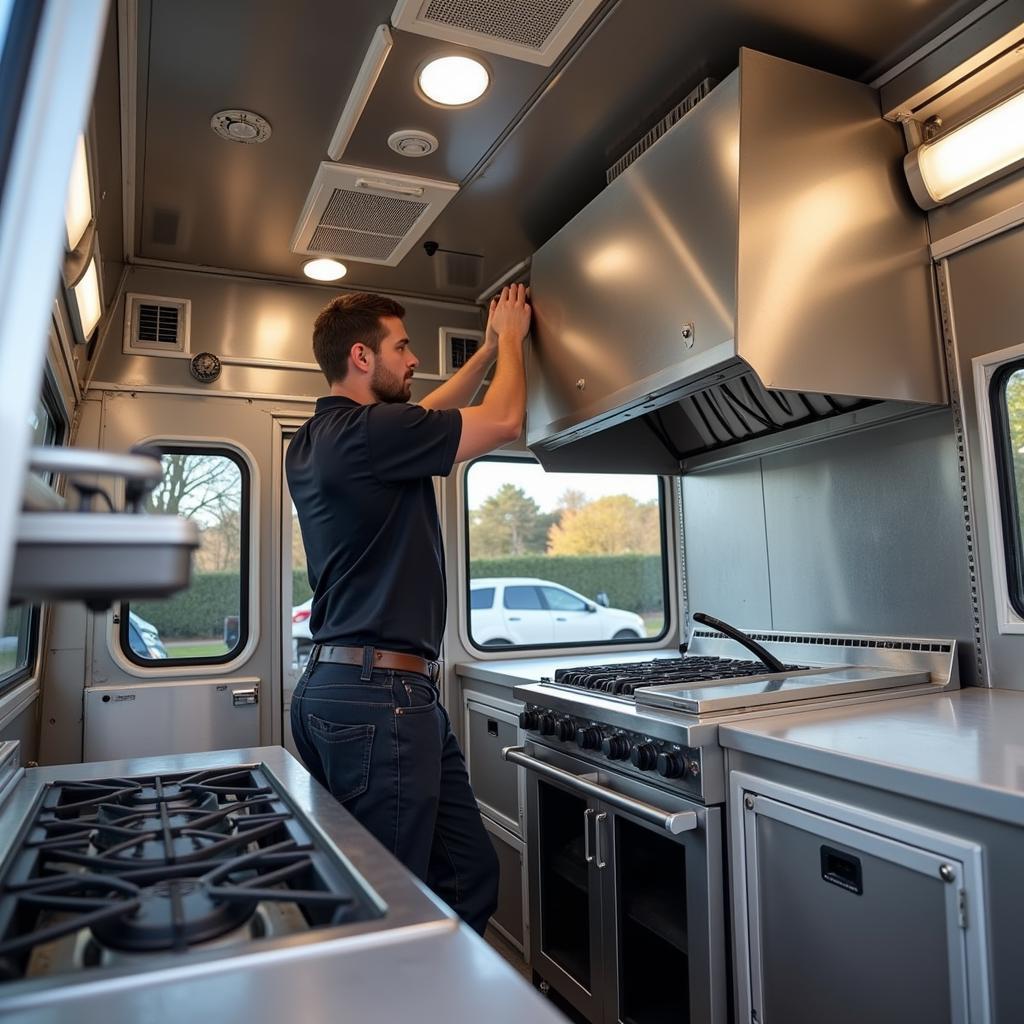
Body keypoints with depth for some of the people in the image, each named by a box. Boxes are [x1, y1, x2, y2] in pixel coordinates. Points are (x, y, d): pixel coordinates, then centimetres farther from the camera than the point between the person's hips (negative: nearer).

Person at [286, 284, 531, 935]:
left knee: (469, 876, 13)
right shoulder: (366, 432, -14)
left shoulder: (315, 441, 16)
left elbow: (424, 416, 30)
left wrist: (490, 350, 31)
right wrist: (510, 338, 12)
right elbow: (504, 422, -6)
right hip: (381, 694, -10)